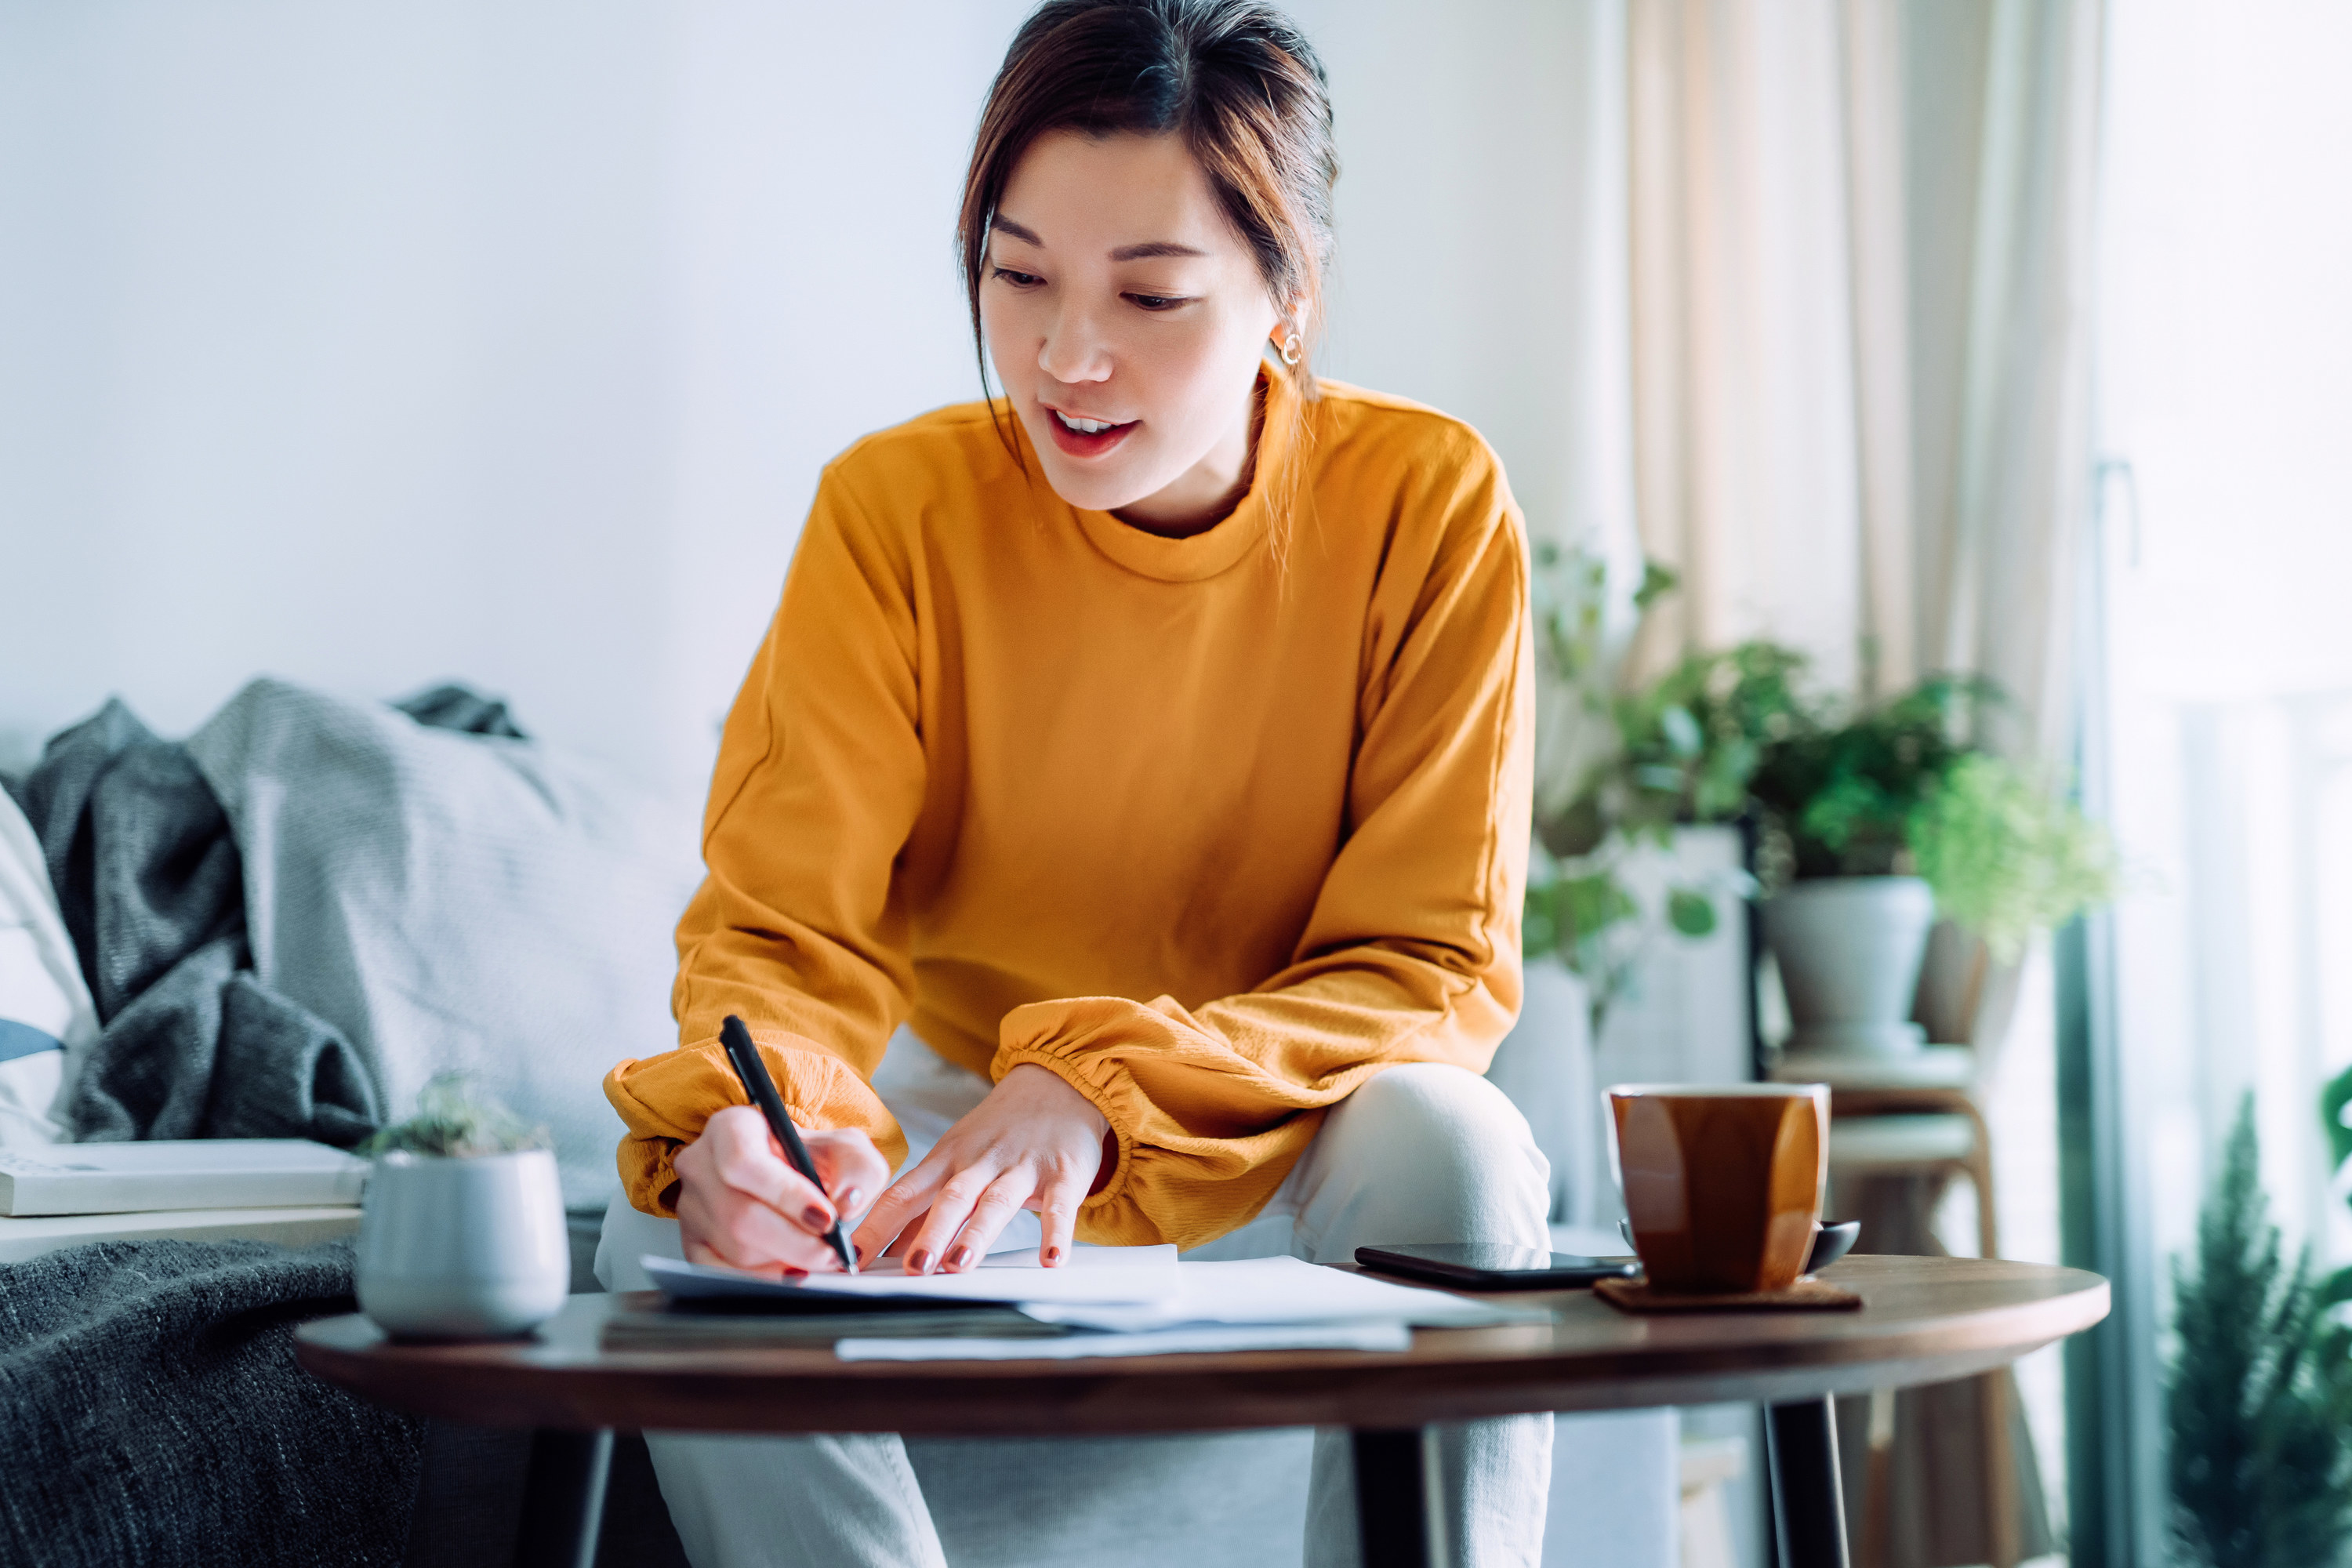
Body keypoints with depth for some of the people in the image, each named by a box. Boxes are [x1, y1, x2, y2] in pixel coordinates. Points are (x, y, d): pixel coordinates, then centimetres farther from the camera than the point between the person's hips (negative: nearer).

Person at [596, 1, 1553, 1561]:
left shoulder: (1431, 507, -14)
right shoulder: (897, 508, -12)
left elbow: (1435, 965, -16)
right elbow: (787, 928, -15)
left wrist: (1106, 1089, -33)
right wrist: (742, 1115, -40)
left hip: (1285, 1184, -1)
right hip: (956, 1136, 1)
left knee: (1441, 1136, -33)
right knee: (685, 1210, -27)